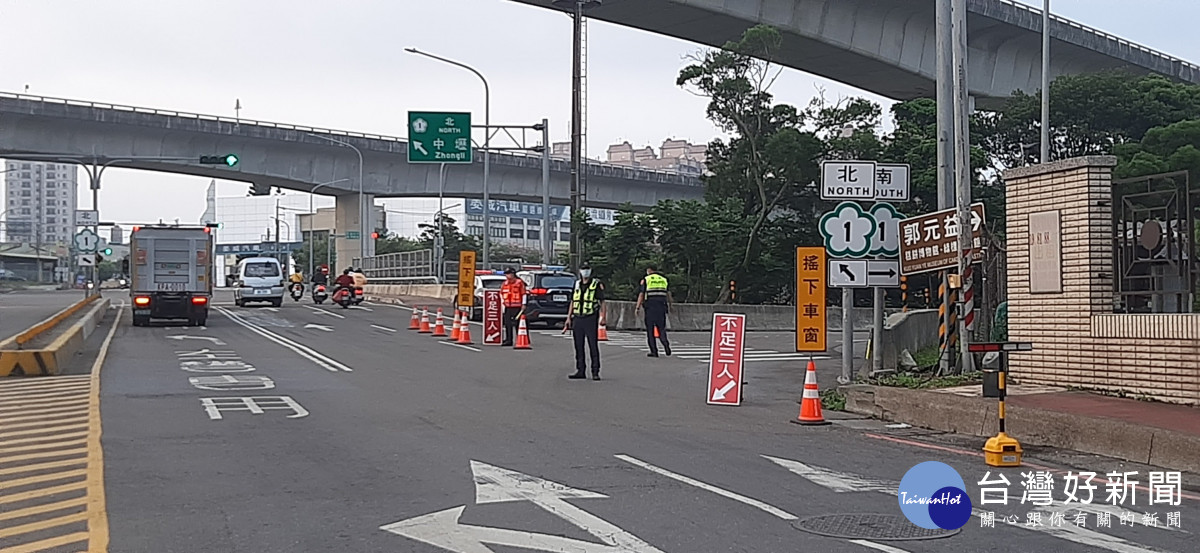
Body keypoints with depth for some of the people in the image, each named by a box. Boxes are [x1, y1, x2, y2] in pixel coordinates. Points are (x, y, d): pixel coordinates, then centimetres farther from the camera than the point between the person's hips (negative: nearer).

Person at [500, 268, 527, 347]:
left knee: (517, 324, -6)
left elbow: (524, 294, -5)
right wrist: (502, 301, 12)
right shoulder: (505, 283, 14)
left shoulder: (519, 283, -4)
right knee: (508, 324, 5)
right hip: (508, 307, 6)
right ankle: (508, 340, 10)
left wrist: (523, 304, -8)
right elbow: (501, 293, 25)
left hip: (517, 307, -6)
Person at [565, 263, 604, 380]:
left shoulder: (597, 285, 0)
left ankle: (595, 372, -2)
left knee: (593, 346, -4)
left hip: (590, 319, -5)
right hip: (577, 319, 5)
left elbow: (602, 302, -2)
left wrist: (602, 317, -11)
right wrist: (569, 317, 13)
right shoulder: (576, 284, 15)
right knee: (579, 347, 7)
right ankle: (580, 371, 14)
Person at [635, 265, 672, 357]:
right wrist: (670, 305, 20)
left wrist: (637, 307, -1)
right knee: (661, 328, 7)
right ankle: (666, 344, -20)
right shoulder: (664, 279, 13)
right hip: (661, 307, 3)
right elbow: (668, 294, 12)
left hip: (650, 306, -3)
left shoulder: (646, 280, 2)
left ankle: (654, 351, -1)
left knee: (650, 329, 3)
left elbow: (641, 294, -3)